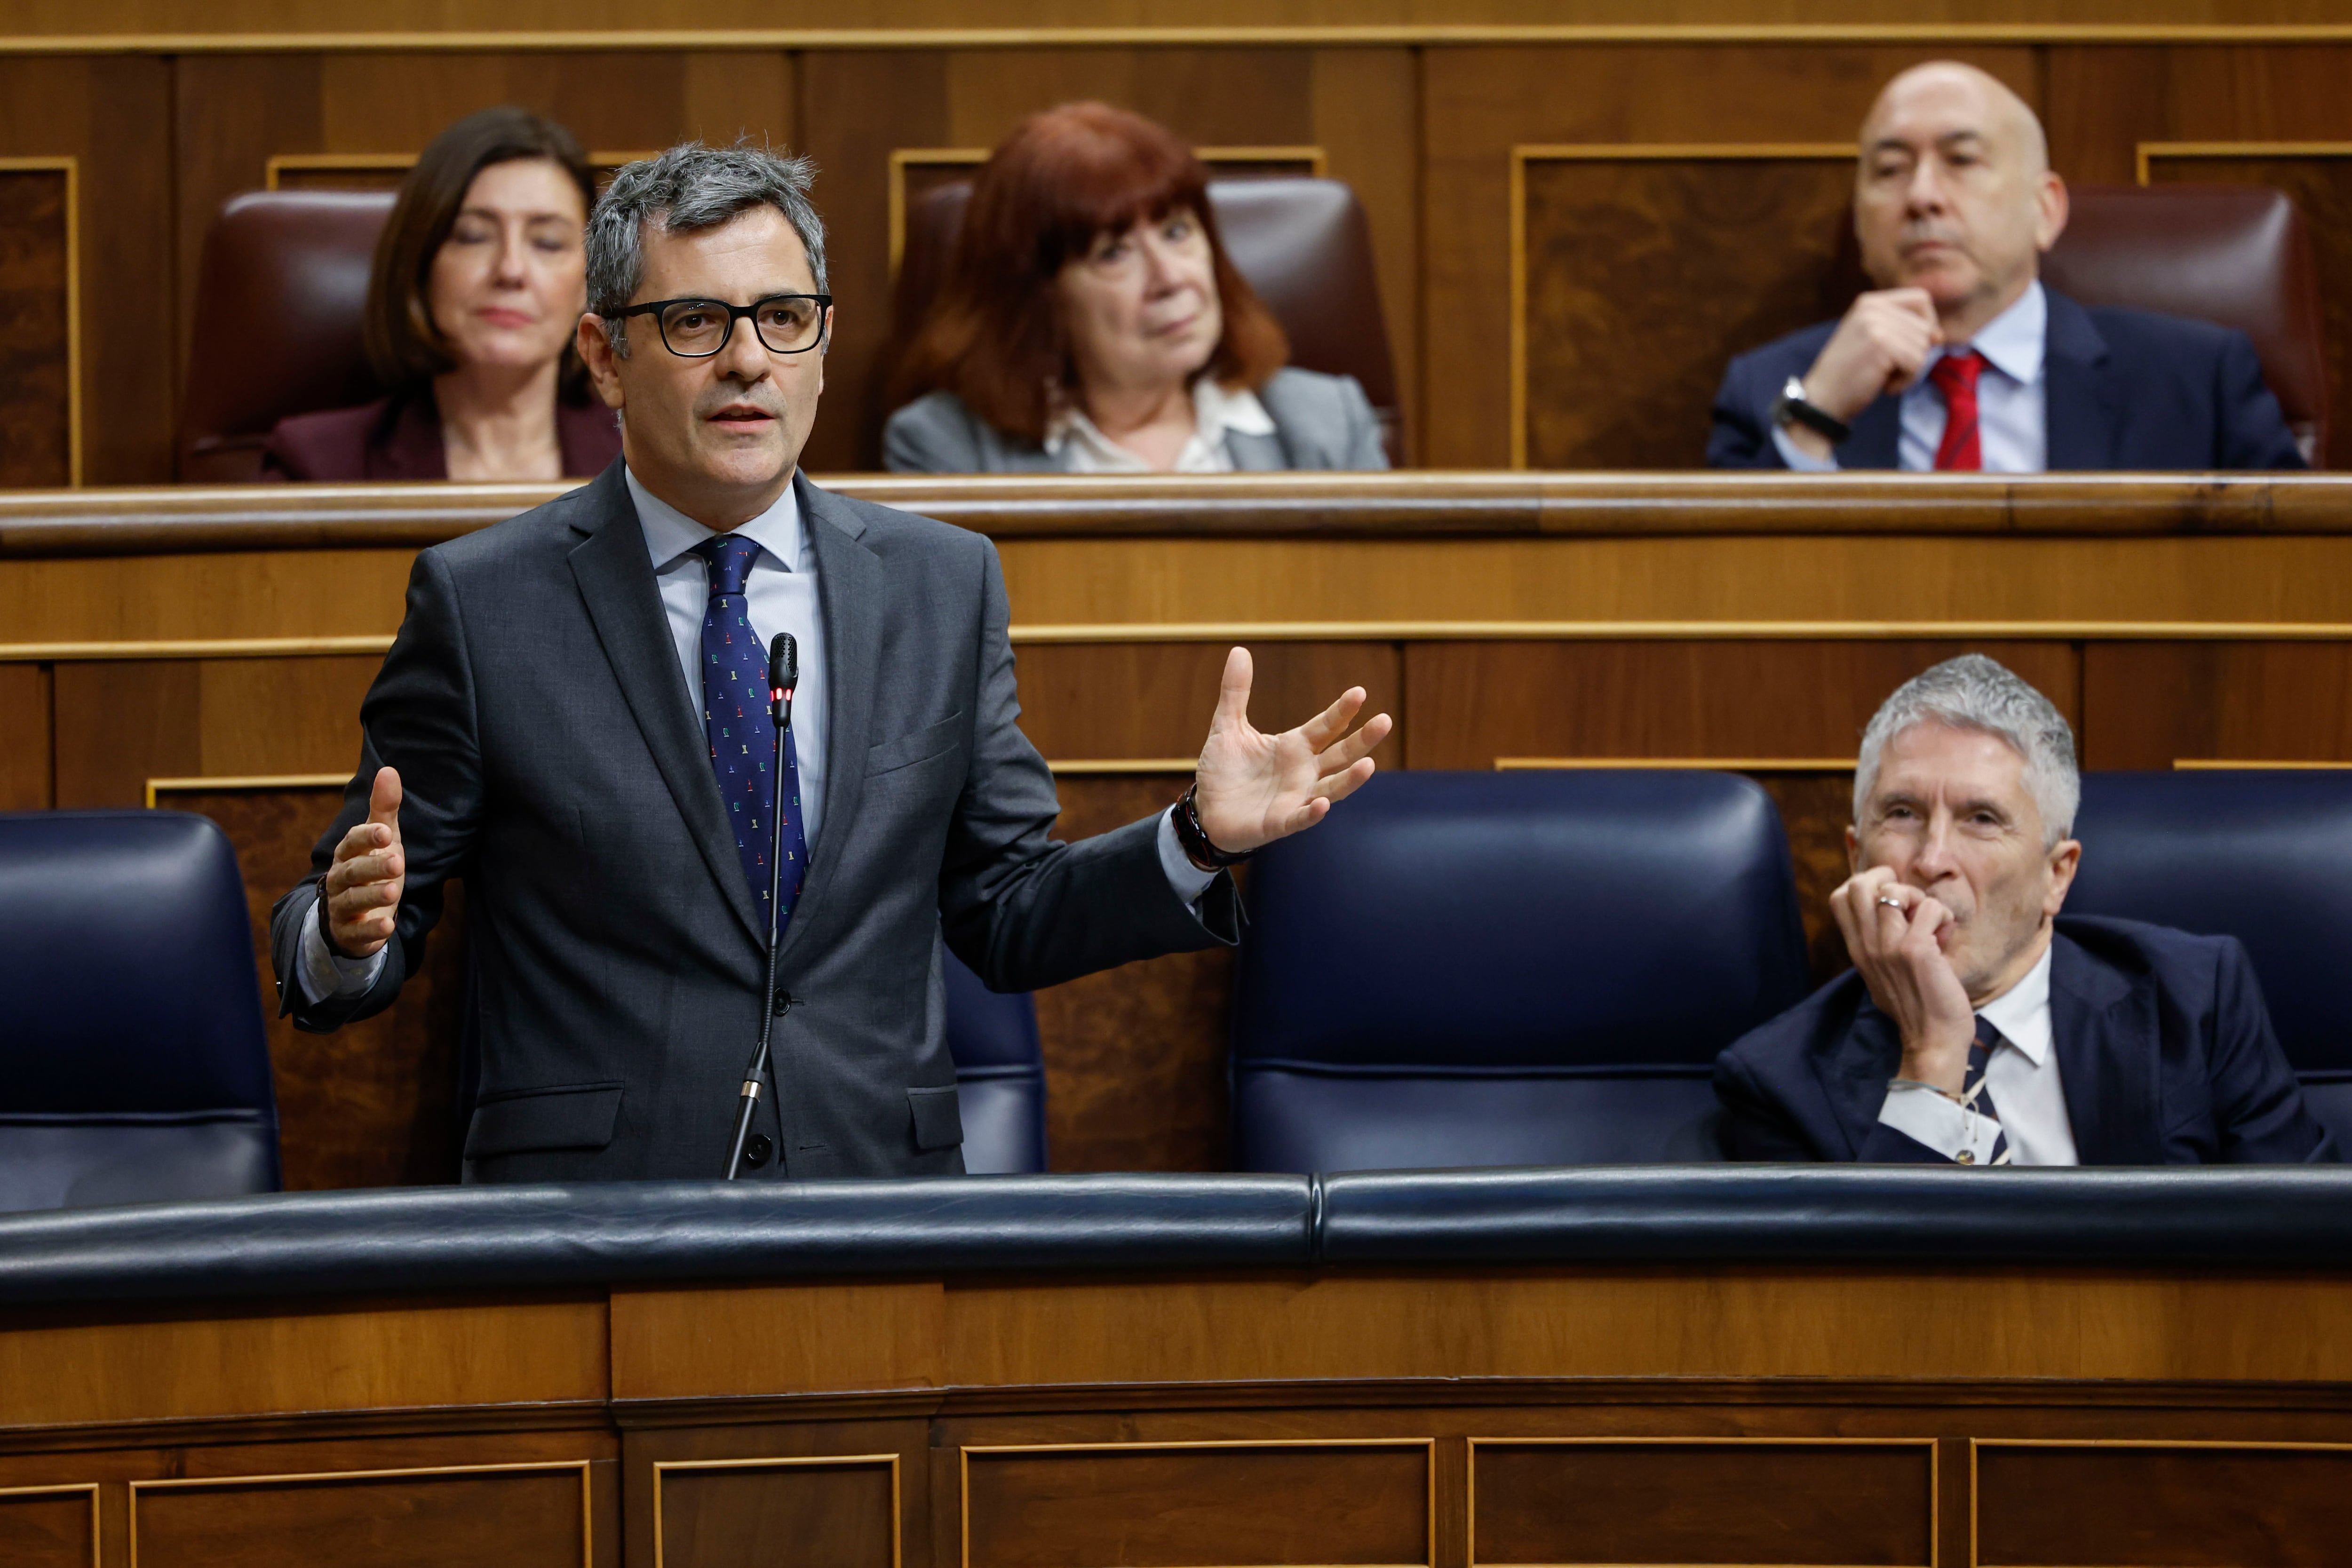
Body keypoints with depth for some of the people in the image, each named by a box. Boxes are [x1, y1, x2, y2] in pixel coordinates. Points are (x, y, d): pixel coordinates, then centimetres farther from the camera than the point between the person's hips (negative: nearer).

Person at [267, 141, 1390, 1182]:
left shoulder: (946, 586, 10)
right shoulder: (483, 604, 0)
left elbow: (1006, 917, 15)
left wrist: (1201, 839, 0)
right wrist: (350, 930, -19)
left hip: (881, 1176, 1)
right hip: (588, 1194, -1)